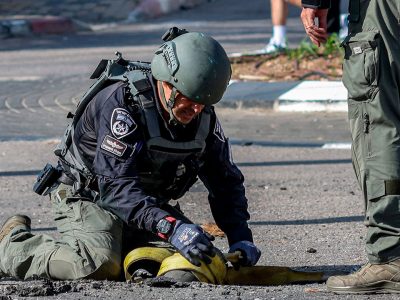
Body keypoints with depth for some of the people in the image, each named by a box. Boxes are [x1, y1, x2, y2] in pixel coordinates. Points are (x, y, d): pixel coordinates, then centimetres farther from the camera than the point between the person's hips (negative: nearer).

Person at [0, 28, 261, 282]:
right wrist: (173, 229, -49)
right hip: (87, 195, -7)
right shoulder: (120, 102, -29)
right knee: (99, 265, -32)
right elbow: (118, 186, -37)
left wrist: (240, 238, -15)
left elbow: (226, 180, 2)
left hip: (149, 202, 7)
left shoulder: (203, 117, -8)